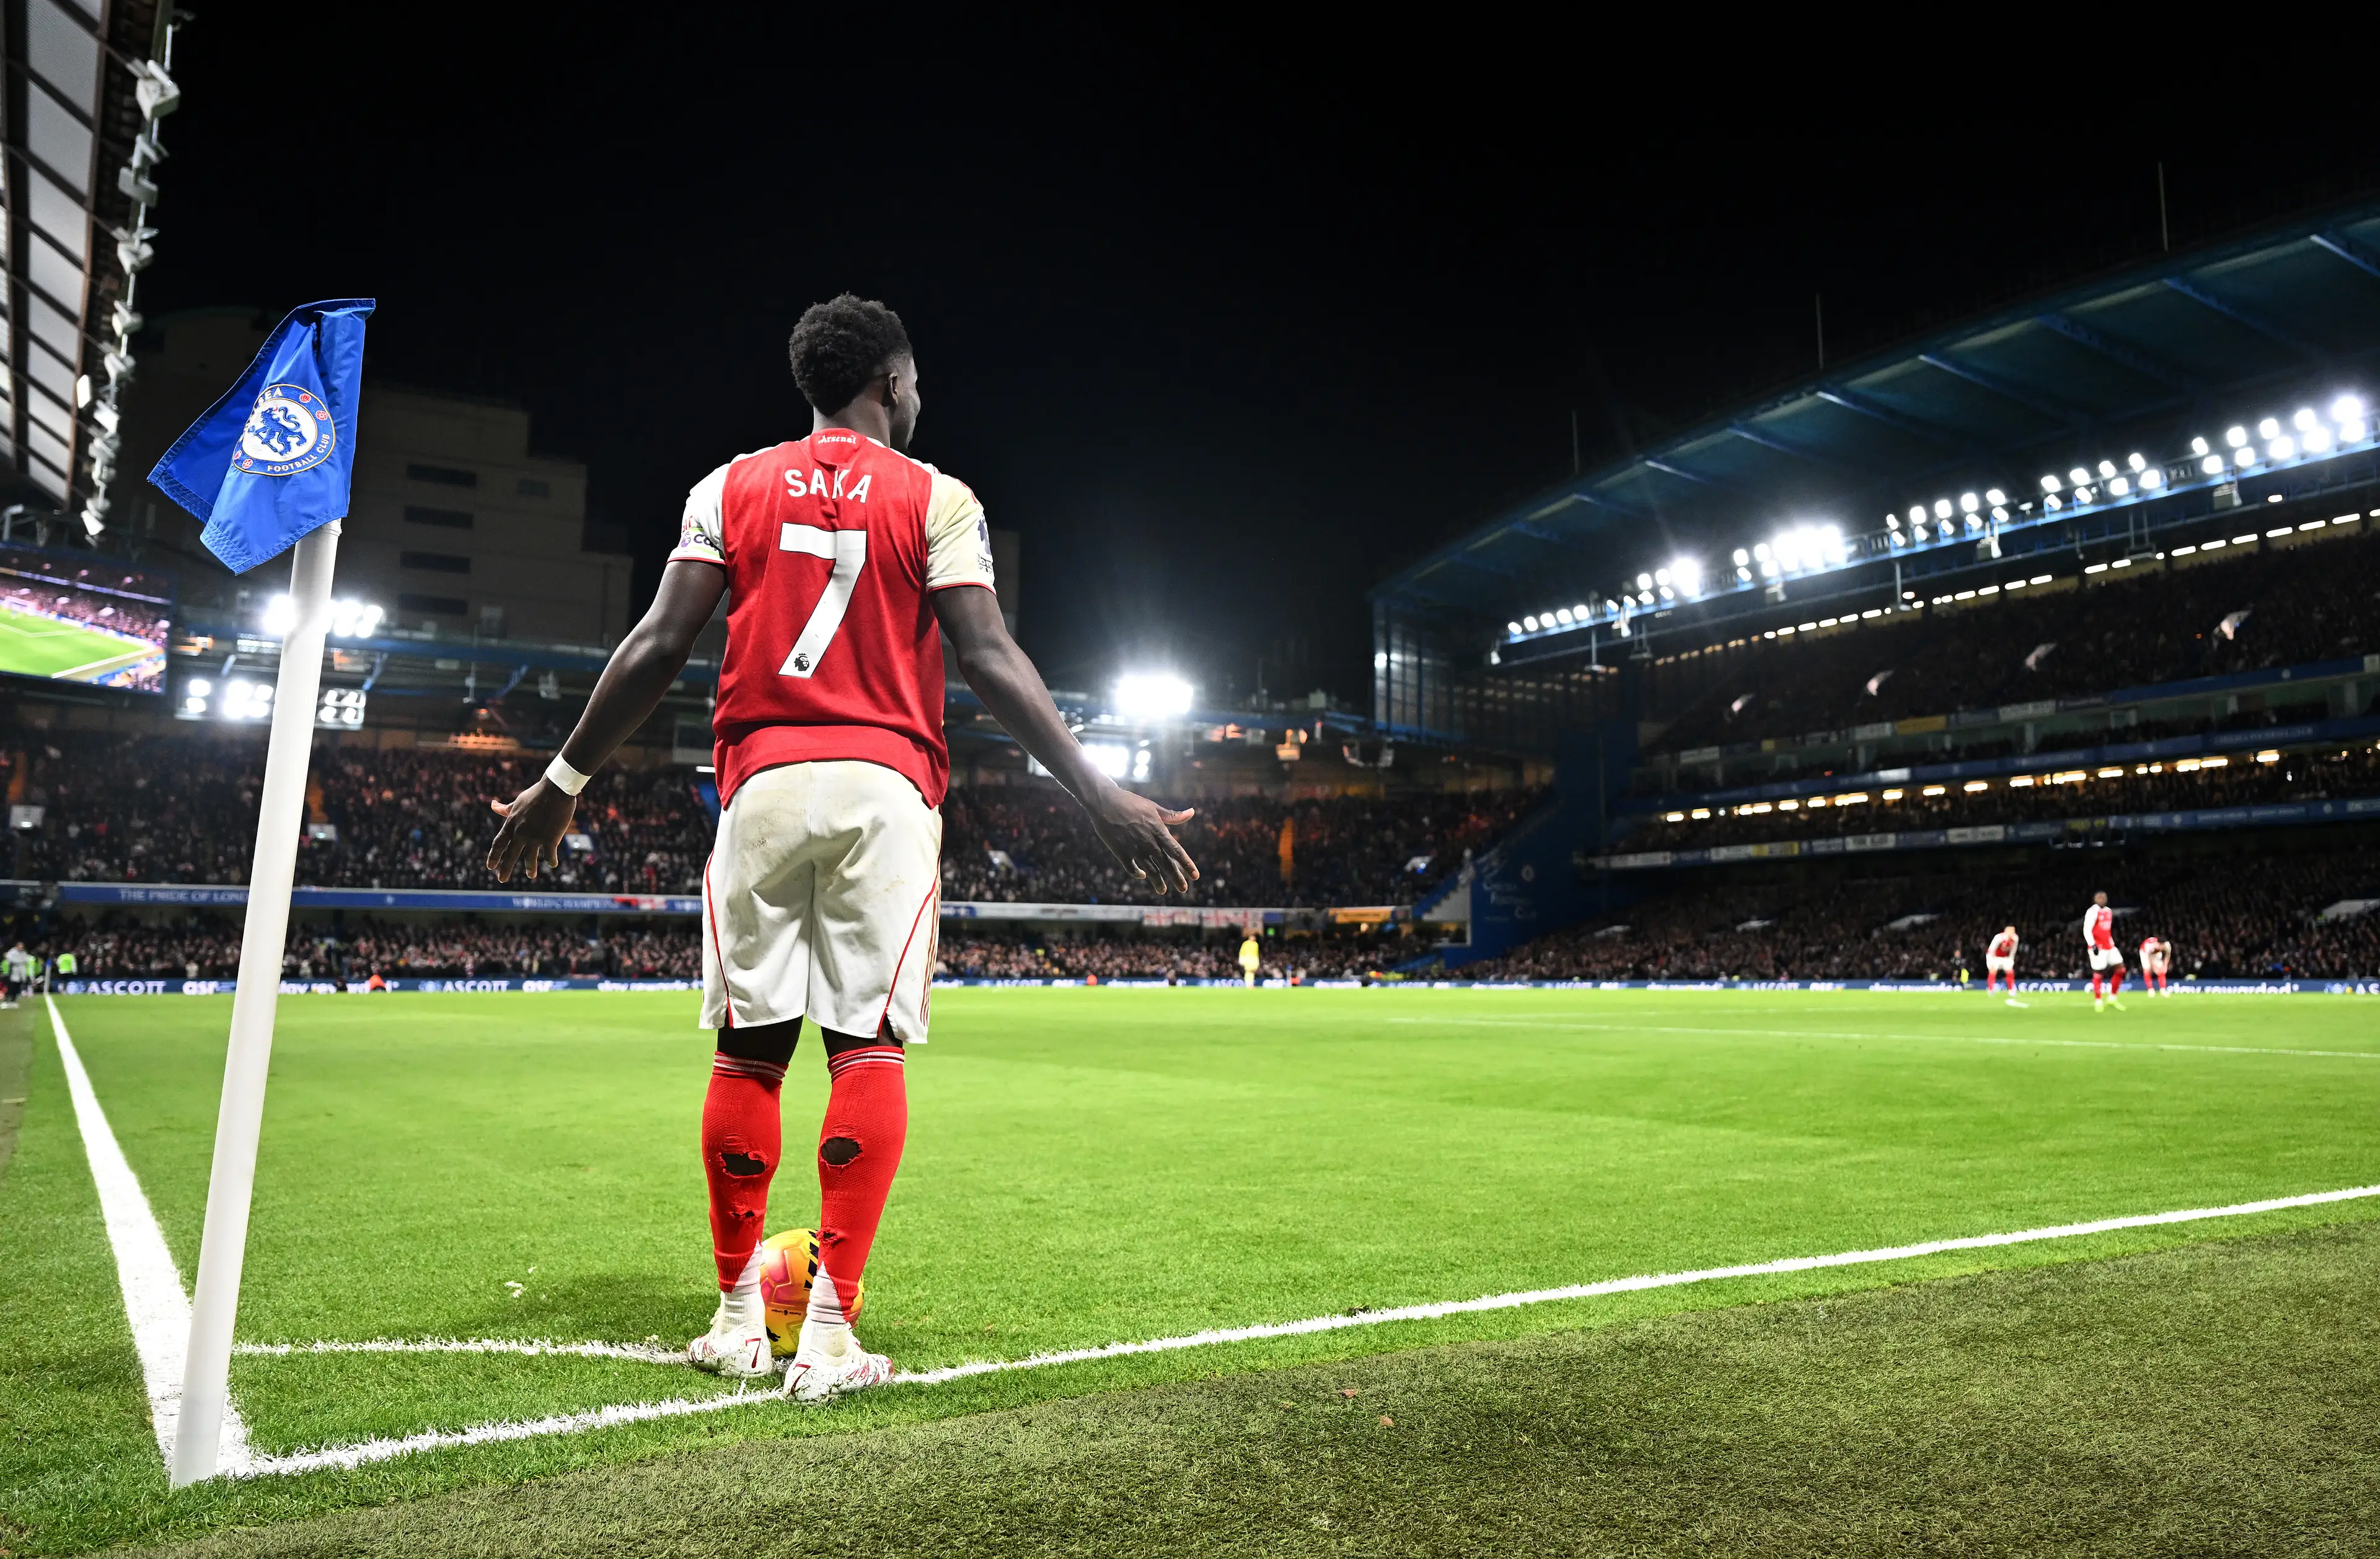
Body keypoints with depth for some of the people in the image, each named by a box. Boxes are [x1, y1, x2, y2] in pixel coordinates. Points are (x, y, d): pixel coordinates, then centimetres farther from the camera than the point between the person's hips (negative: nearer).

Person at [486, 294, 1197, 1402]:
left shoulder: (732, 489, 12)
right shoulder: (936, 500, 5)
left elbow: (659, 647, 6)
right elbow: (988, 660, -5)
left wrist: (563, 781, 13)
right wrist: (1099, 796, -5)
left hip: (762, 782, 3)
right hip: (883, 788, -2)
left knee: (750, 1047, 10)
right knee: (869, 1047, 0)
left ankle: (741, 1318, 20)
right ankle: (828, 1331, -1)